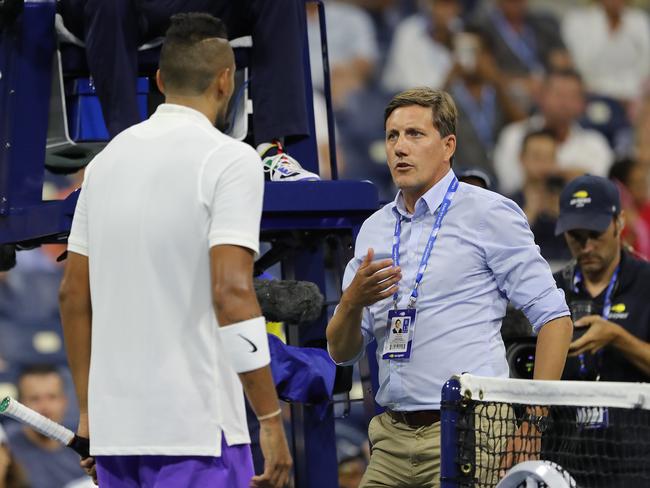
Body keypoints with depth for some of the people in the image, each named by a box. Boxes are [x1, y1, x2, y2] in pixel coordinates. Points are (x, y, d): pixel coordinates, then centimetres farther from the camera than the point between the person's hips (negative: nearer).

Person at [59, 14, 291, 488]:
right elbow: (232, 292, -18)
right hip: (196, 430, -7)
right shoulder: (229, 159, -8)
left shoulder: (108, 159, 12)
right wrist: (271, 419, -15)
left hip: (114, 426, 7)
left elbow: (73, 293, 15)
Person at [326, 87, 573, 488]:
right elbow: (341, 352, 16)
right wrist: (353, 302, -5)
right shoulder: (374, 229, 17)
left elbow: (554, 318, -3)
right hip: (392, 436, 5)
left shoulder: (489, 214, 0)